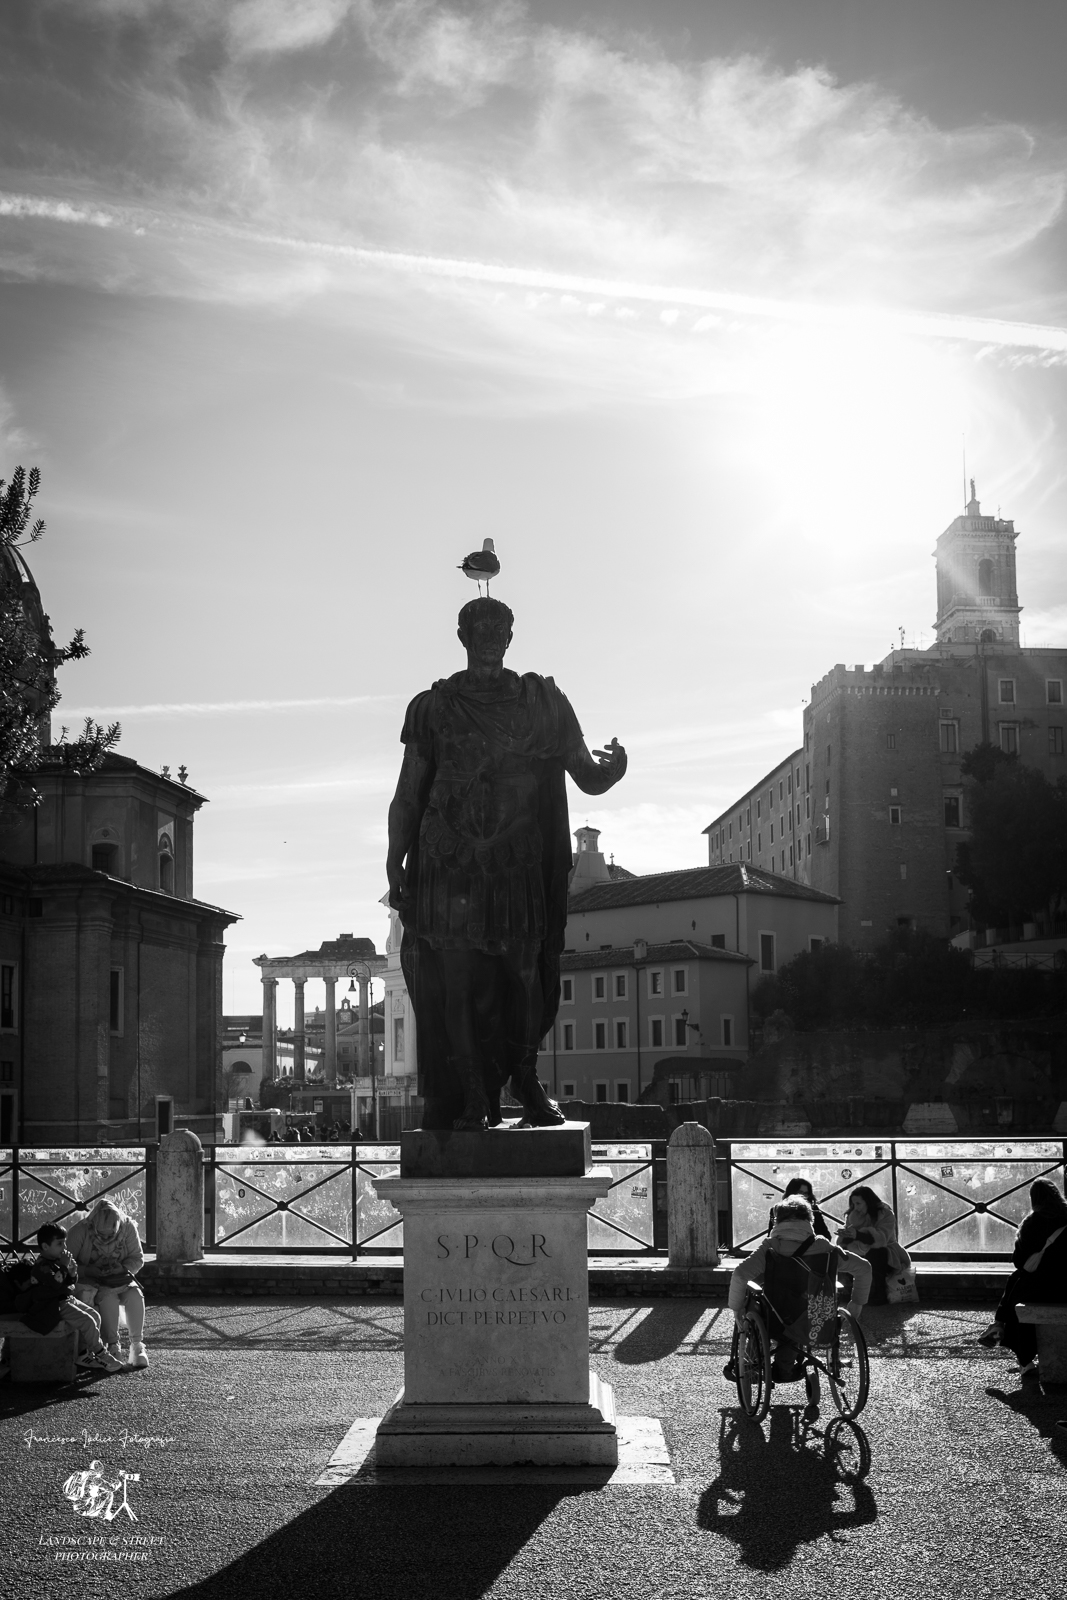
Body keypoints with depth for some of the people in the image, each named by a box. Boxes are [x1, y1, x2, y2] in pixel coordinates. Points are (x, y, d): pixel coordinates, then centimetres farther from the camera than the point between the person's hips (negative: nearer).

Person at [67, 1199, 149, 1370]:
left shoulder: (128, 1227, -8)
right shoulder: (80, 1231, -16)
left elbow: (138, 1258, 0)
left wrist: (123, 1268, -20)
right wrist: (87, 1270, -26)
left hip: (118, 1278, 3)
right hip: (90, 1280, -3)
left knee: (135, 1295, -28)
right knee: (108, 1297, -34)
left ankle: (137, 1345, -20)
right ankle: (112, 1345, -26)